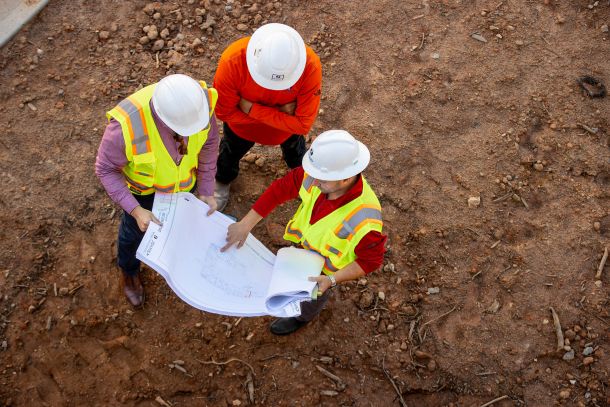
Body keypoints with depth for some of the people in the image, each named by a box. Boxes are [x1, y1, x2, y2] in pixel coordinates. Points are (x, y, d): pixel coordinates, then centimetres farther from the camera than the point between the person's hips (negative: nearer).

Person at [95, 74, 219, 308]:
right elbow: (106, 169, -24)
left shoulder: (199, 99, -35)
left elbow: (209, 141, -14)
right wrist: (135, 210, -30)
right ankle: (129, 271, 57)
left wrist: (206, 190, -10)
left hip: (186, 175, 3)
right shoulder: (127, 126, -44)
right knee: (135, 229, 24)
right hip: (144, 184, -2)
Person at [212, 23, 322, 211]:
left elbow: (303, 124, -37)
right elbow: (224, 112, -29)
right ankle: (223, 181, 66)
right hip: (241, 124, 0)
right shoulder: (232, 61, -43)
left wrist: (252, 109, -38)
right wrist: (277, 112, -32)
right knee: (231, 152, 30)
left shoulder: (310, 66, -43)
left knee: (295, 153, 30)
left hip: (288, 123, 0)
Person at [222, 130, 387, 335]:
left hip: (327, 267, -3)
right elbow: (279, 189, -21)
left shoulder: (364, 221, -46)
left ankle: (302, 316, 63)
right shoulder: (317, 174, -34)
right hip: (306, 244, 4)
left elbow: (370, 260, -27)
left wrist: (331, 280, -33)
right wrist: (245, 225, -21)